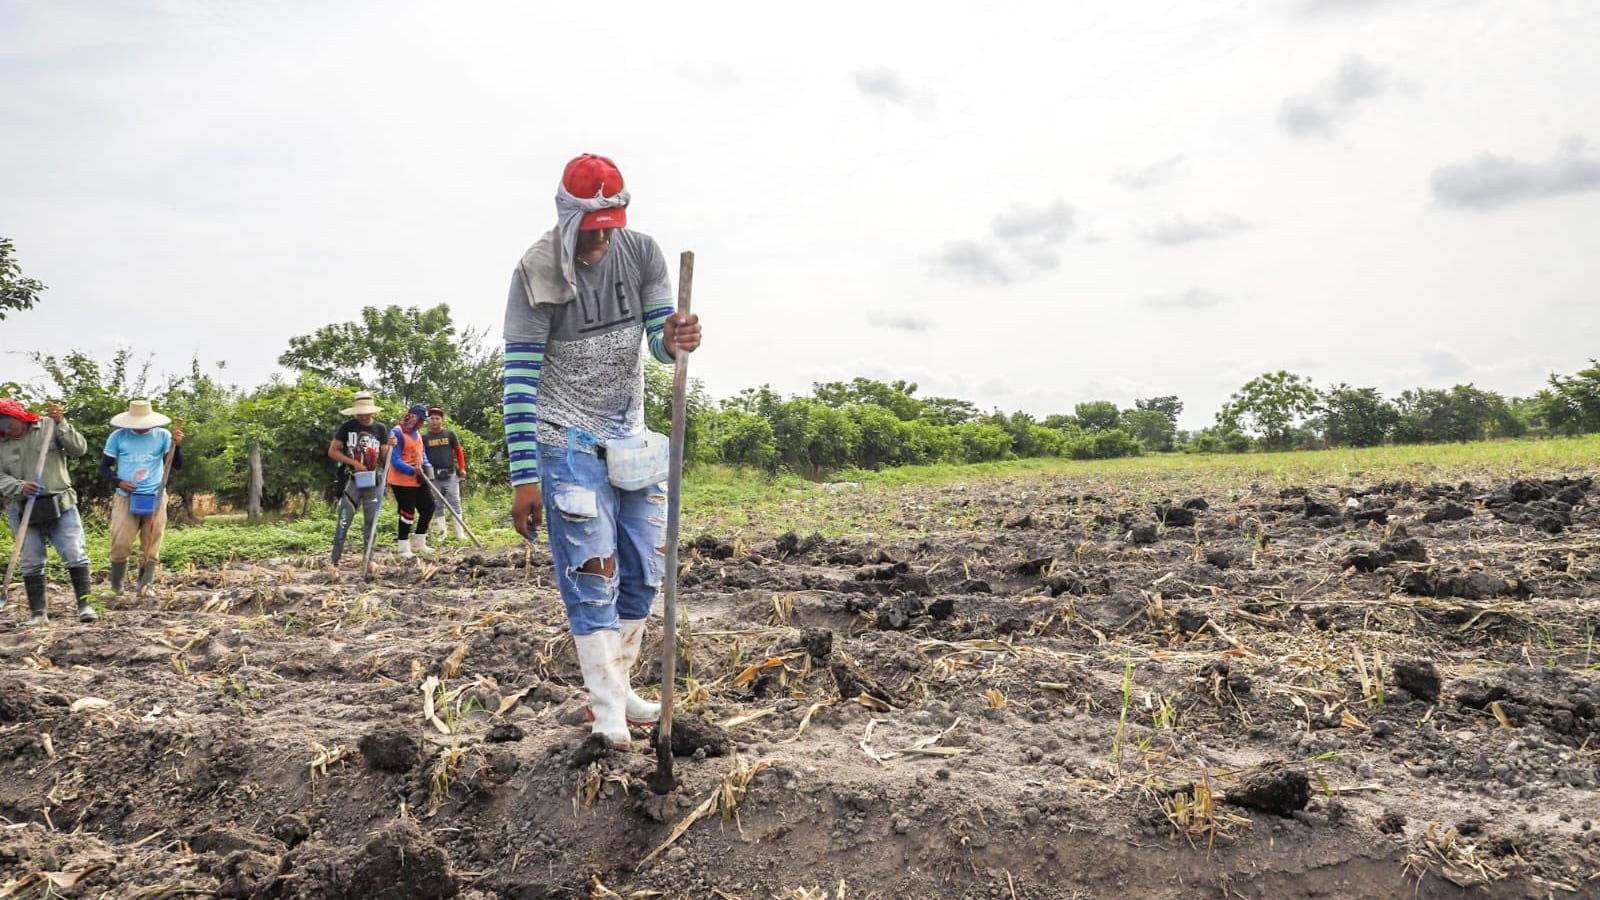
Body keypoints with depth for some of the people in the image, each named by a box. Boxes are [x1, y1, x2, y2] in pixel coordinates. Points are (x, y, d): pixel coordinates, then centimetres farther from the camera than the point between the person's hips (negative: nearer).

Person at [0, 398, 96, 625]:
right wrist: (19, 487, -19)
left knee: (75, 554, -5)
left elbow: (79, 449, -5)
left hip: (60, 506, -2)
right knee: (31, 563, 6)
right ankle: (37, 612, 12)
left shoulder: (50, 428, 2)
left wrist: (61, 423, -14)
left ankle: (84, 604, 1)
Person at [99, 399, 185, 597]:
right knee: (120, 546, -4)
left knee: (151, 548, 2)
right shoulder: (118, 437, -1)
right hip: (125, 498, 0)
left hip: (155, 499, 0)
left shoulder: (163, 436, -1)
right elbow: (104, 468, 7)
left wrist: (178, 446, -25)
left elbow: (177, 466, -6)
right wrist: (118, 482, -13)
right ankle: (116, 589, 13)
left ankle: (144, 588, 9)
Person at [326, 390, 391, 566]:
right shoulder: (347, 427, -3)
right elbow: (332, 452, -3)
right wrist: (353, 463, -13)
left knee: (371, 523, 8)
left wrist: (390, 446, -17)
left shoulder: (380, 428, 5)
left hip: (373, 481, 3)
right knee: (344, 522, -3)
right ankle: (333, 560, 2)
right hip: (351, 480, -3)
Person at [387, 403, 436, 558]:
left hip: (418, 480, 9)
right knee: (408, 512, -5)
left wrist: (426, 466, 2)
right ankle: (403, 548, 10)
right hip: (402, 480, -9)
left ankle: (418, 543, 26)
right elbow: (394, 460, -21)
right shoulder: (398, 433, -16)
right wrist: (412, 470, -29)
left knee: (428, 506, 12)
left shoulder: (417, 432, 12)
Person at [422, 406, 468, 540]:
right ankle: (442, 532, 13)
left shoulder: (450, 434, 3)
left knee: (454, 503, -2)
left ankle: (460, 533, -1)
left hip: (450, 474, -1)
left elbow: (458, 451, 7)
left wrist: (462, 468, 3)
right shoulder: (425, 437, 4)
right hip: (434, 476, 1)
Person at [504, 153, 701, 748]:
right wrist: (524, 479, -19)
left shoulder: (641, 253, -4)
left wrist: (675, 340, -29)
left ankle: (618, 685, 26)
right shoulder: (538, 273, -16)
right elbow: (519, 380, -16)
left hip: (629, 434, 5)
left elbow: (661, 342, -2)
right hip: (568, 441, -5)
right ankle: (607, 707, 5)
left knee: (643, 570, 10)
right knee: (591, 575, -6)